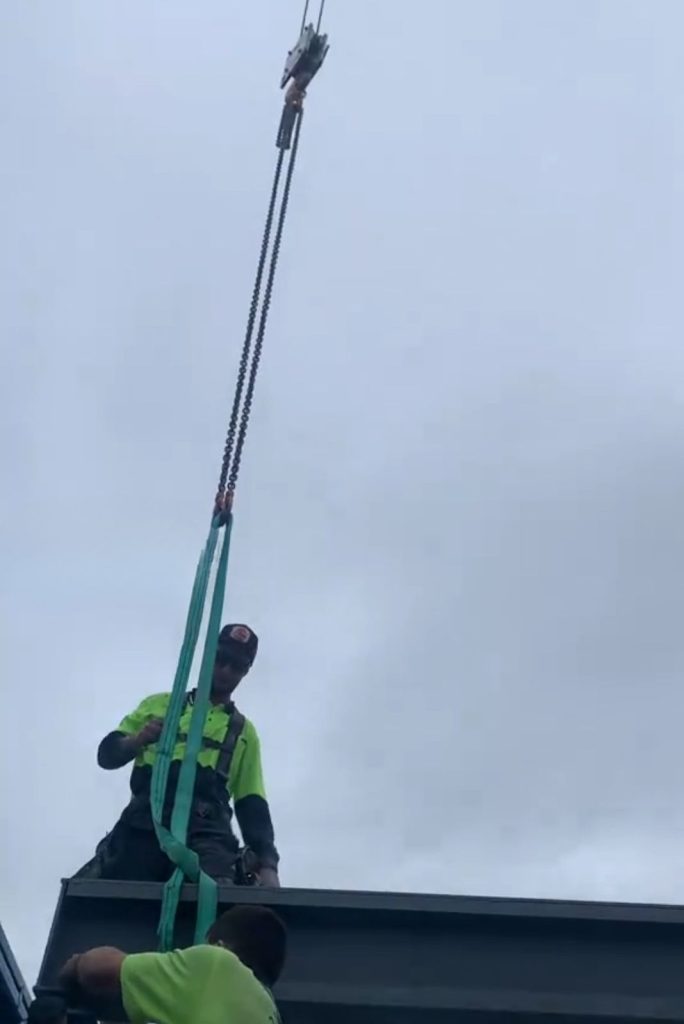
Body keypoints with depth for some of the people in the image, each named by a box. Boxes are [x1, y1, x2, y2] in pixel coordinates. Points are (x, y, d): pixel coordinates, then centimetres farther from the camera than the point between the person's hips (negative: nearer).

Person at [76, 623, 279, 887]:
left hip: (206, 832, -1)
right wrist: (136, 741, -1)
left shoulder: (244, 732, 27)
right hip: (144, 824, 1)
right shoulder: (160, 704, 25)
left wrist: (267, 862, 3)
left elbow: (252, 805, 20)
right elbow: (107, 753, 22)